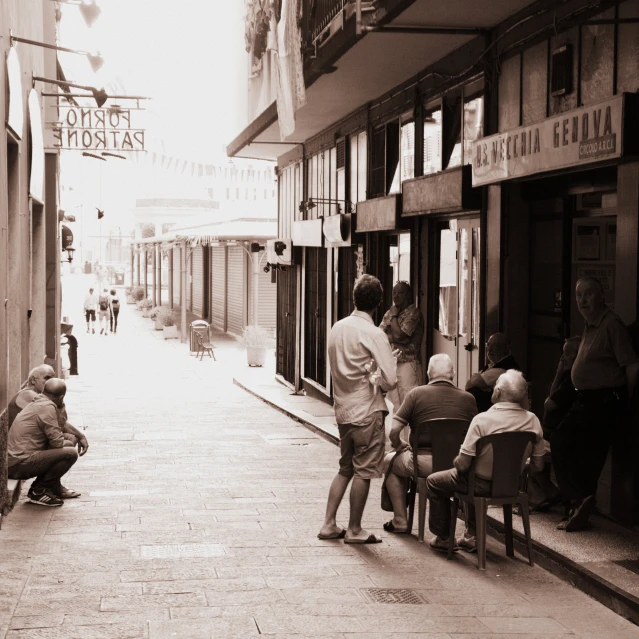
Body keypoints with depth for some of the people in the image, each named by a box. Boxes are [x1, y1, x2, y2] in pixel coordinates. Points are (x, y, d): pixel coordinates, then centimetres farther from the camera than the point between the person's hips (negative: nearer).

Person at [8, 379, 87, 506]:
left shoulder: (36, 404, 16)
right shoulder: (47, 407, -14)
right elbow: (57, 442, -16)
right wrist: (71, 442, 5)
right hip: (21, 464, -10)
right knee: (71, 454, -15)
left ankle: (55, 488, 20)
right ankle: (39, 491, -5)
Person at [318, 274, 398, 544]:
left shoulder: (338, 328, 5)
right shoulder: (374, 334, -15)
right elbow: (390, 380, -18)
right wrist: (378, 378, 4)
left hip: (343, 409, 7)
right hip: (367, 411, -7)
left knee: (346, 468, 18)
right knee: (364, 471, 4)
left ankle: (329, 524, 18)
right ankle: (354, 530, 11)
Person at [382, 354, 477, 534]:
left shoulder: (416, 394, -2)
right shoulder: (468, 398, 4)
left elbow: (394, 431, -5)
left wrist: (399, 448, 15)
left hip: (424, 462, -2)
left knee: (391, 462, 28)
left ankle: (400, 521, 26)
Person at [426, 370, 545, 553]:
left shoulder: (482, 420, -25)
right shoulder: (533, 421, -11)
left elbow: (463, 465, -21)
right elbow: (537, 465, -3)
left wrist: (456, 460, 2)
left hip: (482, 485, -5)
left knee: (434, 482, 22)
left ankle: (443, 539, 28)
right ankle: (472, 536, 39)